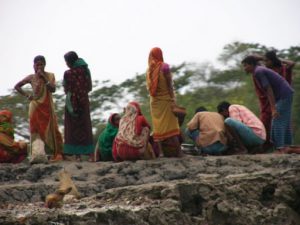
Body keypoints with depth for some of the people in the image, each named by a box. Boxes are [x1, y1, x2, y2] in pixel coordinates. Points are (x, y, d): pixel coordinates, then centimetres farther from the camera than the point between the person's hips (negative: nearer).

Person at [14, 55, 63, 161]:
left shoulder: (50, 76, 1)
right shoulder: (31, 77, 4)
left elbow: (53, 89, -15)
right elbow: (17, 86, 13)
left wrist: (44, 77, -19)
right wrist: (27, 95, 1)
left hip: (47, 107, -1)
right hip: (35, 108, 1)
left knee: (51, 129, -6)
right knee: (36, 130, -2)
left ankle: (58, 153, -8)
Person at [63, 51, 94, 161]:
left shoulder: (68, 73, -11)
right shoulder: (85, 70, 1)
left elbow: (67, 89, -8)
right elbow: (89, 87, 6)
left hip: (72, 101, -4)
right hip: (84, 101, 4)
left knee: (73, 128, 2)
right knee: (86, 127, 10)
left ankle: (78, 155, -2)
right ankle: (90, 154, 5)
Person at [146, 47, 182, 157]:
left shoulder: (149, 70, 5)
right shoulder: (164, 67, -10)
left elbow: (149, 87, 7)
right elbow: (169, 85, -11)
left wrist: (153, 98, 13)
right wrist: (173, 100, -7)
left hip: (154, 102, 5)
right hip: (166, 100, -5)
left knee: (158, 127, 7)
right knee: (170, 126, -4)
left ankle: (163, 151, 6)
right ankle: (175, 151, -7)